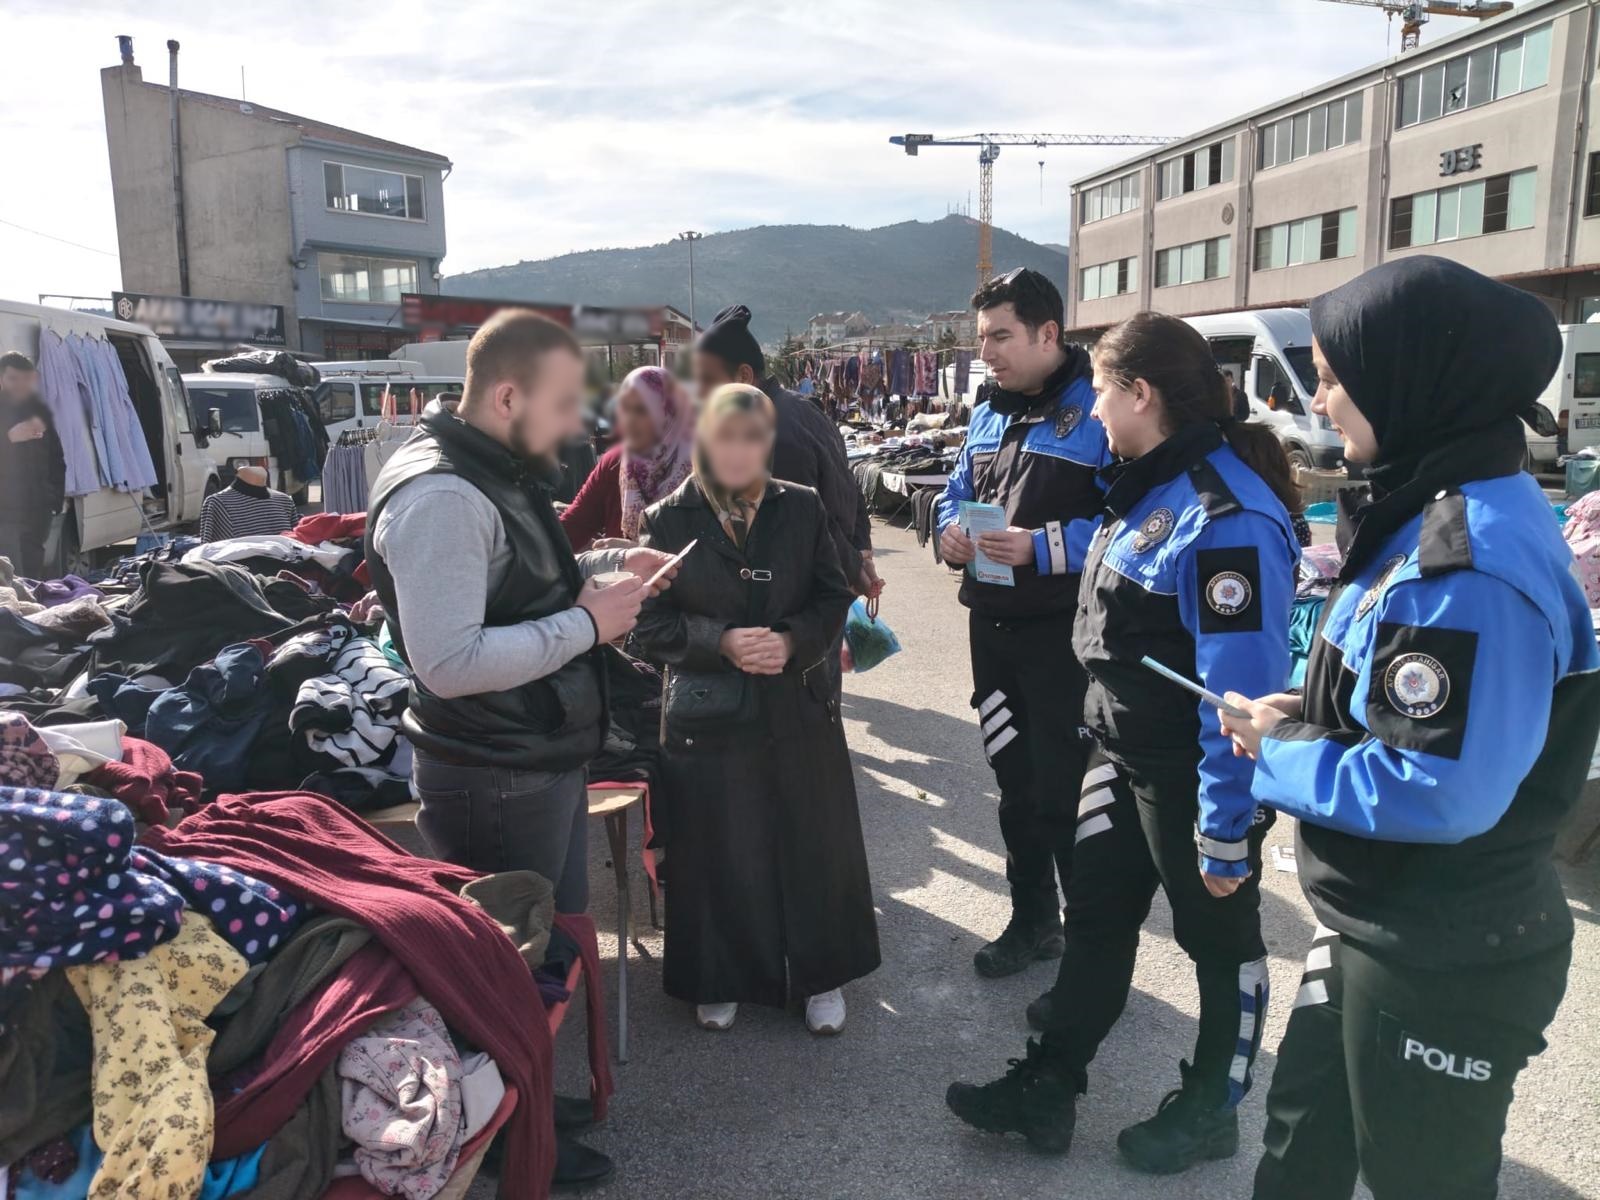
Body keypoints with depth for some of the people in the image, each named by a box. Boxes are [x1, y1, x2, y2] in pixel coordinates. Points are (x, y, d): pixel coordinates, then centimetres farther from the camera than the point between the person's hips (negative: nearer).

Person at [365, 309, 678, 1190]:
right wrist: (586, 623, -24)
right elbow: (448, 660, -31)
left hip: (544, 764, 10)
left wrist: (603, 565, 7)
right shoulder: (440, 496, -25)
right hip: (493, 782, -10)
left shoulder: (501, 472, 9)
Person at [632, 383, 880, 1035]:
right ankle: (721, 980, 29)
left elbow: (833, 598, 4)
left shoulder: (802, 508, 2)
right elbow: (651, 622, -3)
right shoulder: (669, 519, -2)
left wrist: (792, 641, -15)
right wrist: (722, 642, -18)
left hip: (799, 707, 2)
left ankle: (820, 974, 30)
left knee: (812, 845, 10)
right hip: (709, 715, -1)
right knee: (720, 853, 8)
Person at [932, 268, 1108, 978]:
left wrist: (1043, 547, -26)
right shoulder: (988, 415, 12)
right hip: (993, 626, 8)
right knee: (1015, 784, 18)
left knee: (1065, 791, 0)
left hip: (1064, 634, -7)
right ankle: (1032, 919, 34)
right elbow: (957, 490, 20)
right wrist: (951, 529, -2)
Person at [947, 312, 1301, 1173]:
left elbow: (1241, 686, -28)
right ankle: (1046, 1088, 32)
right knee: (1095, 917, 17)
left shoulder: (1226, 514, -27)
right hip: (1123, 753, 9)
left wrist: (1226, 828, -24)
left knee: (1219, 940, 13)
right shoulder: (1151, 485, 4)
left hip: (1194, 777, -9)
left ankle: (1209, 1112, 35)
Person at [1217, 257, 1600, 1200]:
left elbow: (1443, 793, -32)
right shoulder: (1441, 517, 4)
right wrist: (1306, 715, 0)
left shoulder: (1472, 563, -28)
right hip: (1385, 928, 9)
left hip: (1448, 964, -9)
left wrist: (1281, 753, -17)